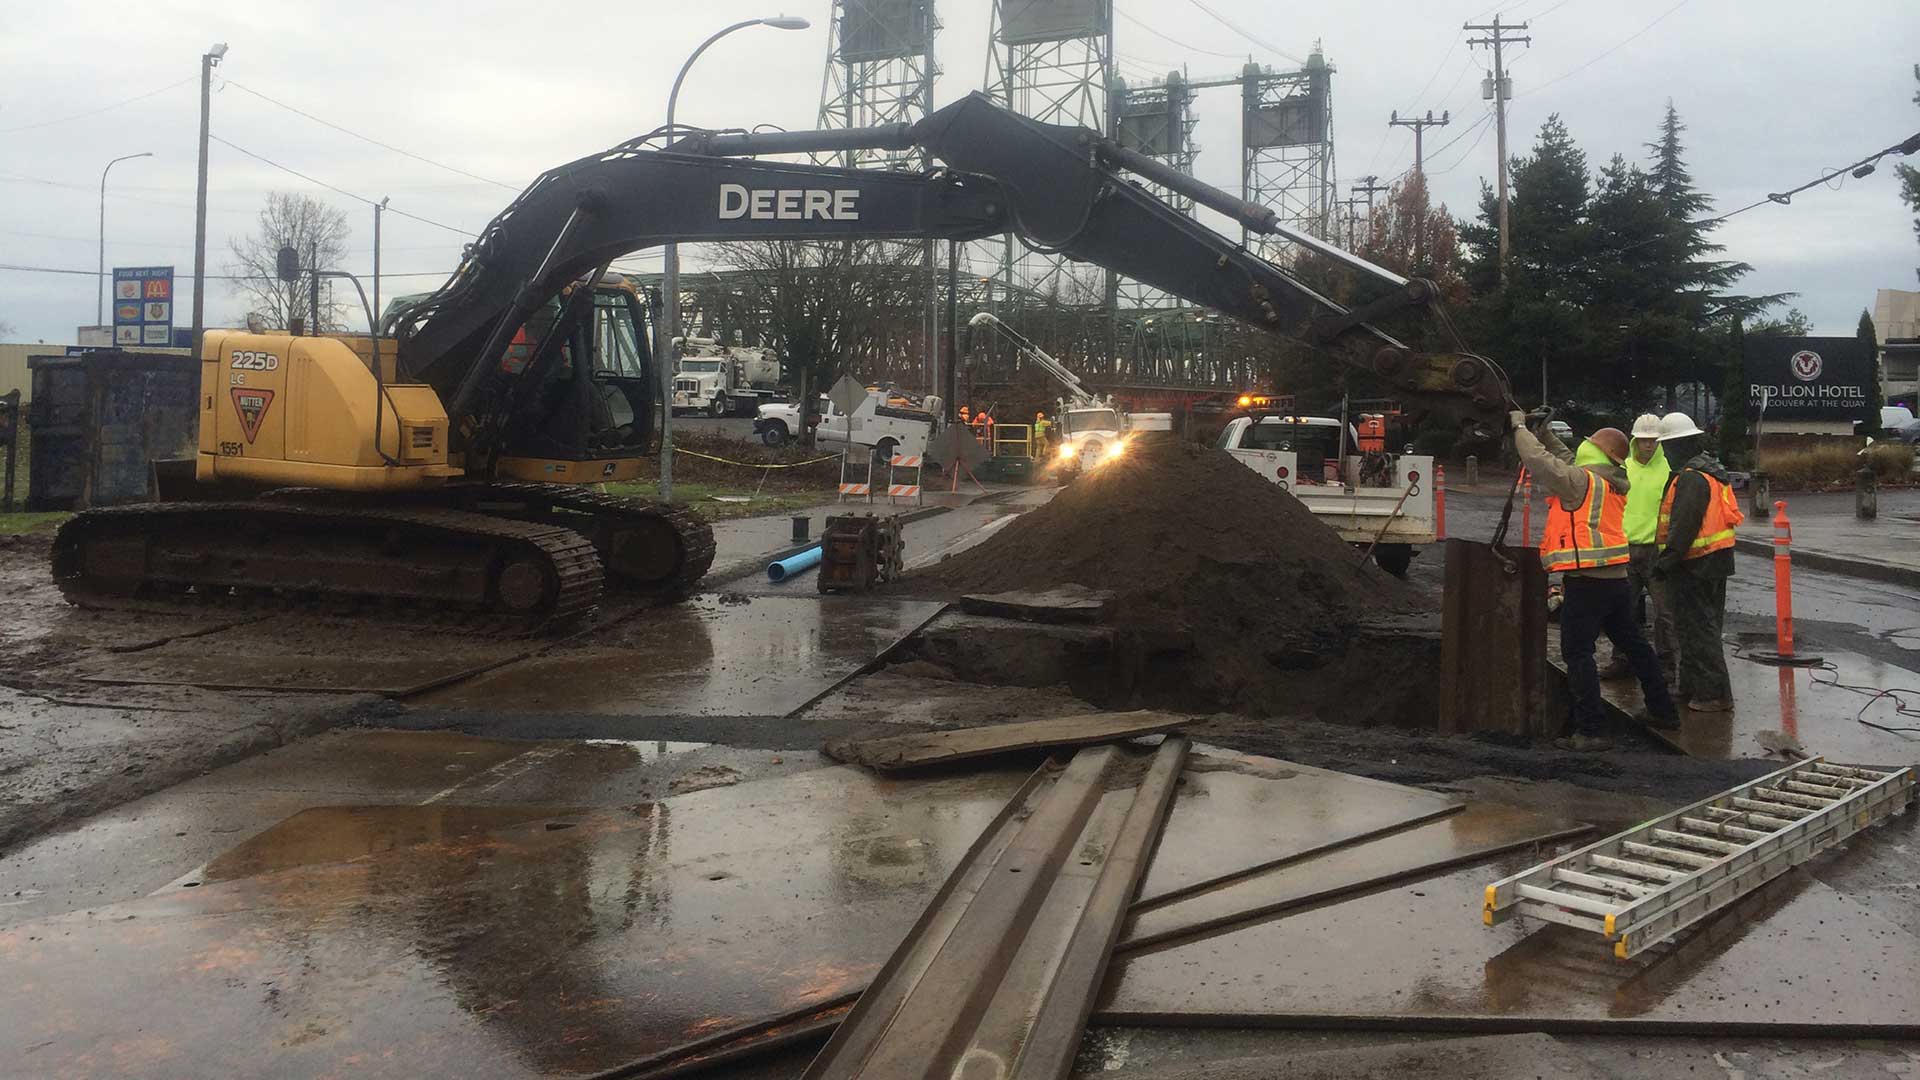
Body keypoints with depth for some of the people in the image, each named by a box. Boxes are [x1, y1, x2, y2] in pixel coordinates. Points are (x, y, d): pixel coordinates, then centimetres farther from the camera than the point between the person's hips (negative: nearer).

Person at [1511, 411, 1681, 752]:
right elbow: (1567, 461, 25)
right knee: (1633, 645, 20)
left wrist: (1520, 427, -4)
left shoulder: (1582, 481, -12)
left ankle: (1588, 731, -8)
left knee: (1578, 654, -5)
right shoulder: (1610, 484, 15)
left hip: (1585, 581, -9)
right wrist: (1545, 432, 17)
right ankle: (1664, 711, 32)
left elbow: (1540, 462, -18)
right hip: (1616, 579, 9)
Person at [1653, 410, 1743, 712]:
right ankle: (1692, 686, 26)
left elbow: (1683, 525, -25)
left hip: (1694, 566, -11)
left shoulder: (1691, 478, -18)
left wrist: (1667, 560, -22)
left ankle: (1714, 693, -4)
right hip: (1716, 562, 11)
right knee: (1705, 627, 17)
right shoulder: (1713, 470, 15)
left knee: (1698, 630, -6)